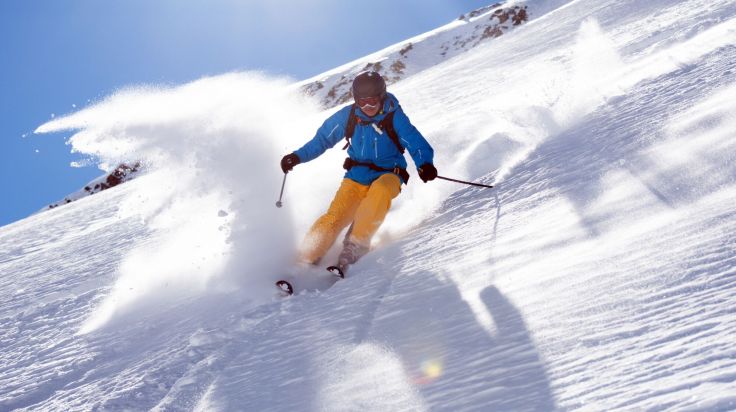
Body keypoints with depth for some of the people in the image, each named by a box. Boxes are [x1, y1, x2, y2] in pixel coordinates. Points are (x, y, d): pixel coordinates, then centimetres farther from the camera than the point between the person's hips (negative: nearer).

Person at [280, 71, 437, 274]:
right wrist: (298, 156, -2)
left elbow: (417, 143, -19)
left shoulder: (394, 117, -12)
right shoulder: (348, 115, -4)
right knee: (334, 217, -18)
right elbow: (323, 139, 8)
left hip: (388, 175, -2)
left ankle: (355, 247, -29)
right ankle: (305, 261, -12)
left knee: (380, 191, -37)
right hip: (357, 175, 2)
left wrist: (425, 164, -40)